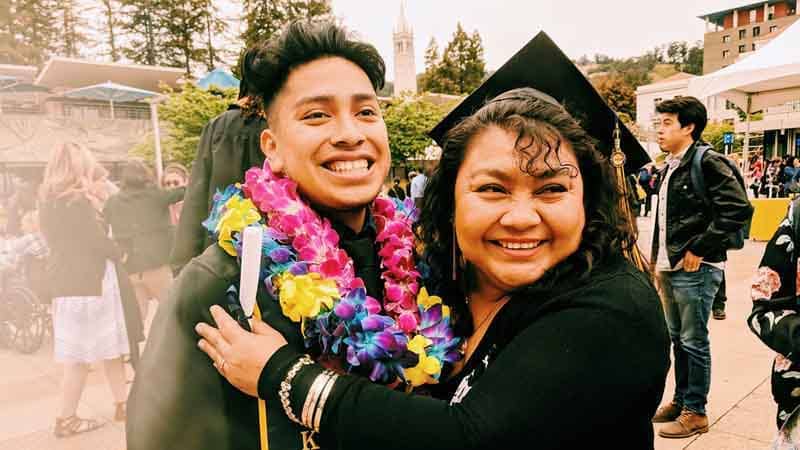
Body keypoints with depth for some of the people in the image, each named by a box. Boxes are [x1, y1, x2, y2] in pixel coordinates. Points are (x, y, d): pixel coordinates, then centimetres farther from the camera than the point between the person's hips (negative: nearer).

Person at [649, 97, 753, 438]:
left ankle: (695, 412, 17)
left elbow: (739, 208, -20)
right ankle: (680, 401, 31)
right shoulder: (671, 166, 13)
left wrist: (699, 249, -17)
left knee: (694, 343, 3)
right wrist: (658, 259, 15)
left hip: (695, 269, -8)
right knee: (677, 339, 17)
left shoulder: (708, 161, -12)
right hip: (670, 268, 8)